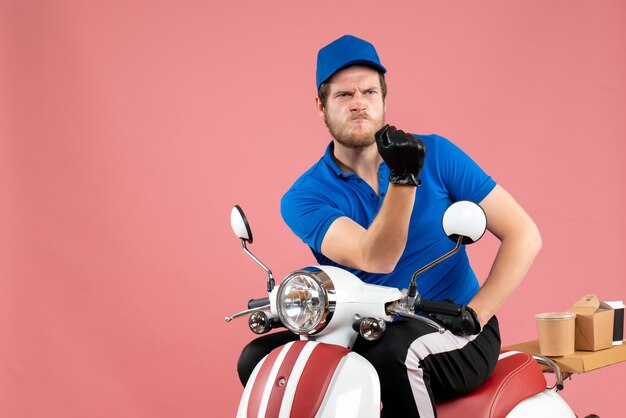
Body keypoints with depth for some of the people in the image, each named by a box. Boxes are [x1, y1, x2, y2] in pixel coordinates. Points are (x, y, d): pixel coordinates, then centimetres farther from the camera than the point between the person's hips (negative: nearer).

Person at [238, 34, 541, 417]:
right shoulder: (303, 198, -3)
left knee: (392, 354, -35)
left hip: (455, 338, -2)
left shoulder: (436, 155, -1)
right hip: (368, 335, 2)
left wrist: (476, 314, -13)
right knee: (259, 358, -17)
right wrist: (403, 179, -35)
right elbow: (375, 260, -21)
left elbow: (524, 234, -3)